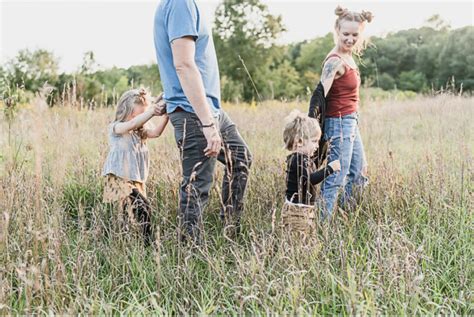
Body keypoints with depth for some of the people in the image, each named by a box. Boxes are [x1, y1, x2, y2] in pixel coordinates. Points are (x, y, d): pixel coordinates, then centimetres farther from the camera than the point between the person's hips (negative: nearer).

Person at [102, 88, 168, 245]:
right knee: (142, 207, -24)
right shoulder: (116, 128, -2)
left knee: (132, 213, 4)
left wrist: (165, 115, -22)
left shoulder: (140, 131, 16)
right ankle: (147, 243, -22)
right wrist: (152, 111, -38)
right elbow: (132, 124, -24)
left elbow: (156, 132, -4)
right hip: (119, 179, -8)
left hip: (137, 180, 8)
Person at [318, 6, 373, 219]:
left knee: (358, 173, 21)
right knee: (335, 179, -7)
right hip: (339, 123, -10)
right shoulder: (335, 61, -19)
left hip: (351, 122, 10)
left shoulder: (348, 57, 9)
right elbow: (320, 95, -25)